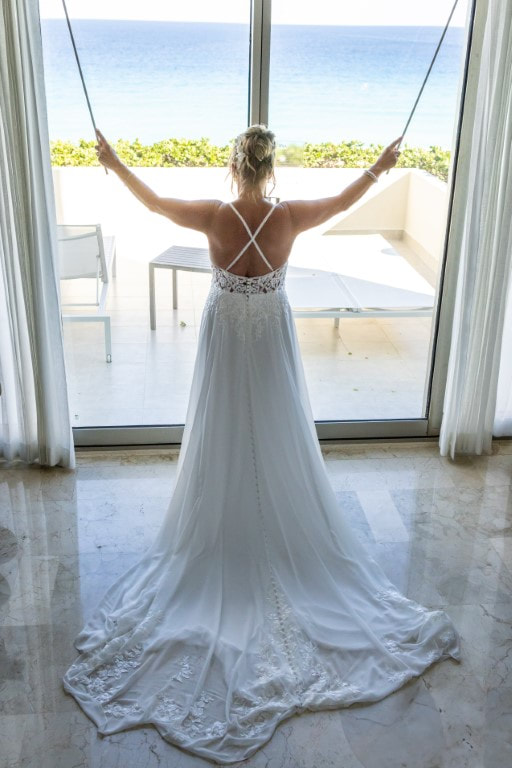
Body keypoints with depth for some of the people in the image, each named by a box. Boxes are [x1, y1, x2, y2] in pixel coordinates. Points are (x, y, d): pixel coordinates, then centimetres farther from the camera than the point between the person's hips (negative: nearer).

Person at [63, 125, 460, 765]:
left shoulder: (214, 218, -18)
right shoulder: (290, 217, -15)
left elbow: (152, 201, -1)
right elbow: (343, 200, 4)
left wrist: (114, 163, 16)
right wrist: (379, 167, 22)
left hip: (224, 342, -1)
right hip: (272, 344, 1)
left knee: (222, 442, 13)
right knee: (278, 439, 15)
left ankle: (222, 533, 26)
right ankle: (283, 533, 29)